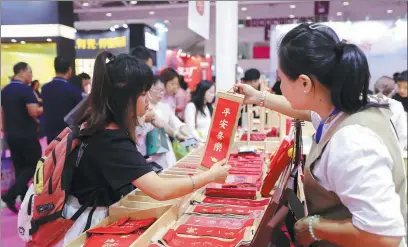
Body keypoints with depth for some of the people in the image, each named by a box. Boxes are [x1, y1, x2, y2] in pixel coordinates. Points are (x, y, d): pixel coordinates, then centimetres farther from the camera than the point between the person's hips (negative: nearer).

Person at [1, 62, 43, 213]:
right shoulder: (26, 90, -15)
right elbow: (34, 112, -23)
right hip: (27, 135, -8)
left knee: (20, 167, 13)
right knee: (34, 165, 2)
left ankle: (25, 198, 19)